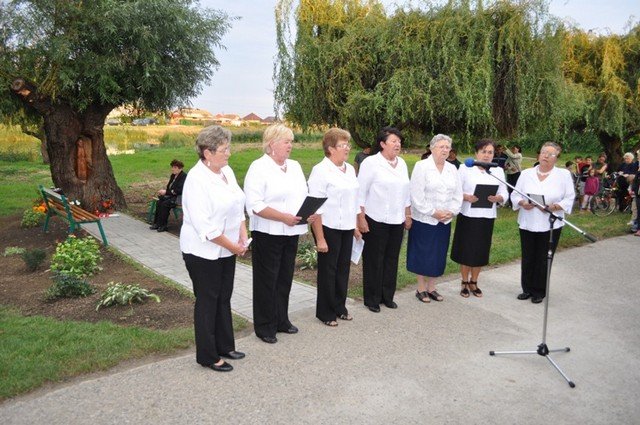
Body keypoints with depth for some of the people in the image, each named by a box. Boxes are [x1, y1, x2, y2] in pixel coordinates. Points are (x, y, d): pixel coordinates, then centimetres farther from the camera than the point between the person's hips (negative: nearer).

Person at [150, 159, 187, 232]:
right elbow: (169, 187, 18)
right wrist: (163, 191, -4)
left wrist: (166, 192, -19)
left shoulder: (184, 176, -12)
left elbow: (179, 190, -21)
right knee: (159, 202, -15)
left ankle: (163, 225, -17)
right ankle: (156, 223, -11)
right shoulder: (173, 175, 15)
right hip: (171, 196, 9)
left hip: (179, 197, -8)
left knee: (164, 204, -26)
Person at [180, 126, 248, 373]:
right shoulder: (197, 179, -20)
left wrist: (242, 234, -2)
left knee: (224, 298, 17)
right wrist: (233, 246, -18)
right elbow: (204, 225, -24)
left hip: (226, 249, 8)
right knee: (207, 302, 5)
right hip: (204, 252, -7)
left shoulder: (227, 171, 5)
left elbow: (238, 206, 11)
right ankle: (207, 356, 20)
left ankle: (224, 346, 33)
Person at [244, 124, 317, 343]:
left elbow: (304, 195, 16)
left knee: (285, 278, 16)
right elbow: (254, 205, -19)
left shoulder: (295, 166, 12)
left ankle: (281, 320, 31)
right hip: (268, 234, -7)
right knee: (267, 280, 4)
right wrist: (283, 217, -25)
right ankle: (264, 326, 18)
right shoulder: (259, 167, -11)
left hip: (291, 232, 7)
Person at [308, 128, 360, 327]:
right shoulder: (321, 171, -14)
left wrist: (356, 227, 16)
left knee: (343, 268, 14)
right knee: (328, 270, 5)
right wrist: (320, 238, -20)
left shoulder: (350, 169, 10)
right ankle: (325, 312, 20)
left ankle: (339, 307, 30)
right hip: (329, 228, -7)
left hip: (346, 228, 7)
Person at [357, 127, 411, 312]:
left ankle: (387, 296, 25)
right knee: (374, 260, 4)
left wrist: (408, 215, 15)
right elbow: (360, 192, -10)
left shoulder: (401, 163, 9)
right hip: (376, 221, -5)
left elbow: (406, 192, 16)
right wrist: (361, 218, -14)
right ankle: (372, 299, 16)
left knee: (392, 259, 11)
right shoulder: (371, 162, -9)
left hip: (397, 221, 6)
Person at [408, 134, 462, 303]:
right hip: (424, 219, -5)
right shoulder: (422, 166, -8)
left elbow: (458, 194, 9)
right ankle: (421, 288, 16)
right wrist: (433, 212, -16)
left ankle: (431, 287, 24)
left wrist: (451, 212, -7)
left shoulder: (452, 169, 9)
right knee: (423, 254, 3)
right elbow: (417, 195, -15)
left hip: (444, 220, 5)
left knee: (438, 254, 11)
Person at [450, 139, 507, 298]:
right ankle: (465, 283, 20)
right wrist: (466, 197, -23)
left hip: (487, 217, 3)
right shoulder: (465, 169, -2)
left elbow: (504, 194, 5)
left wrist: (497, 198, -16)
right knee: (465, 251, 3)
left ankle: (473, 282, 27)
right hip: (467, 216, -3)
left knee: (481, 252, 9)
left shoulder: (498, 171, 7)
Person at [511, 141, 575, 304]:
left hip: (550, 225, -2)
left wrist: (553, 207, -19)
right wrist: (522, 203, -15)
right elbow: (515, 195, 5)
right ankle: (527, 289, 26)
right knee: (527, 258, 9)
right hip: (527, 224, 2)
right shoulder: (526, 173, 4)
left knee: (543, 259, 6)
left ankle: (539, 292, 22)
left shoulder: (564, 175, -1)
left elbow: (569, 199, -3)